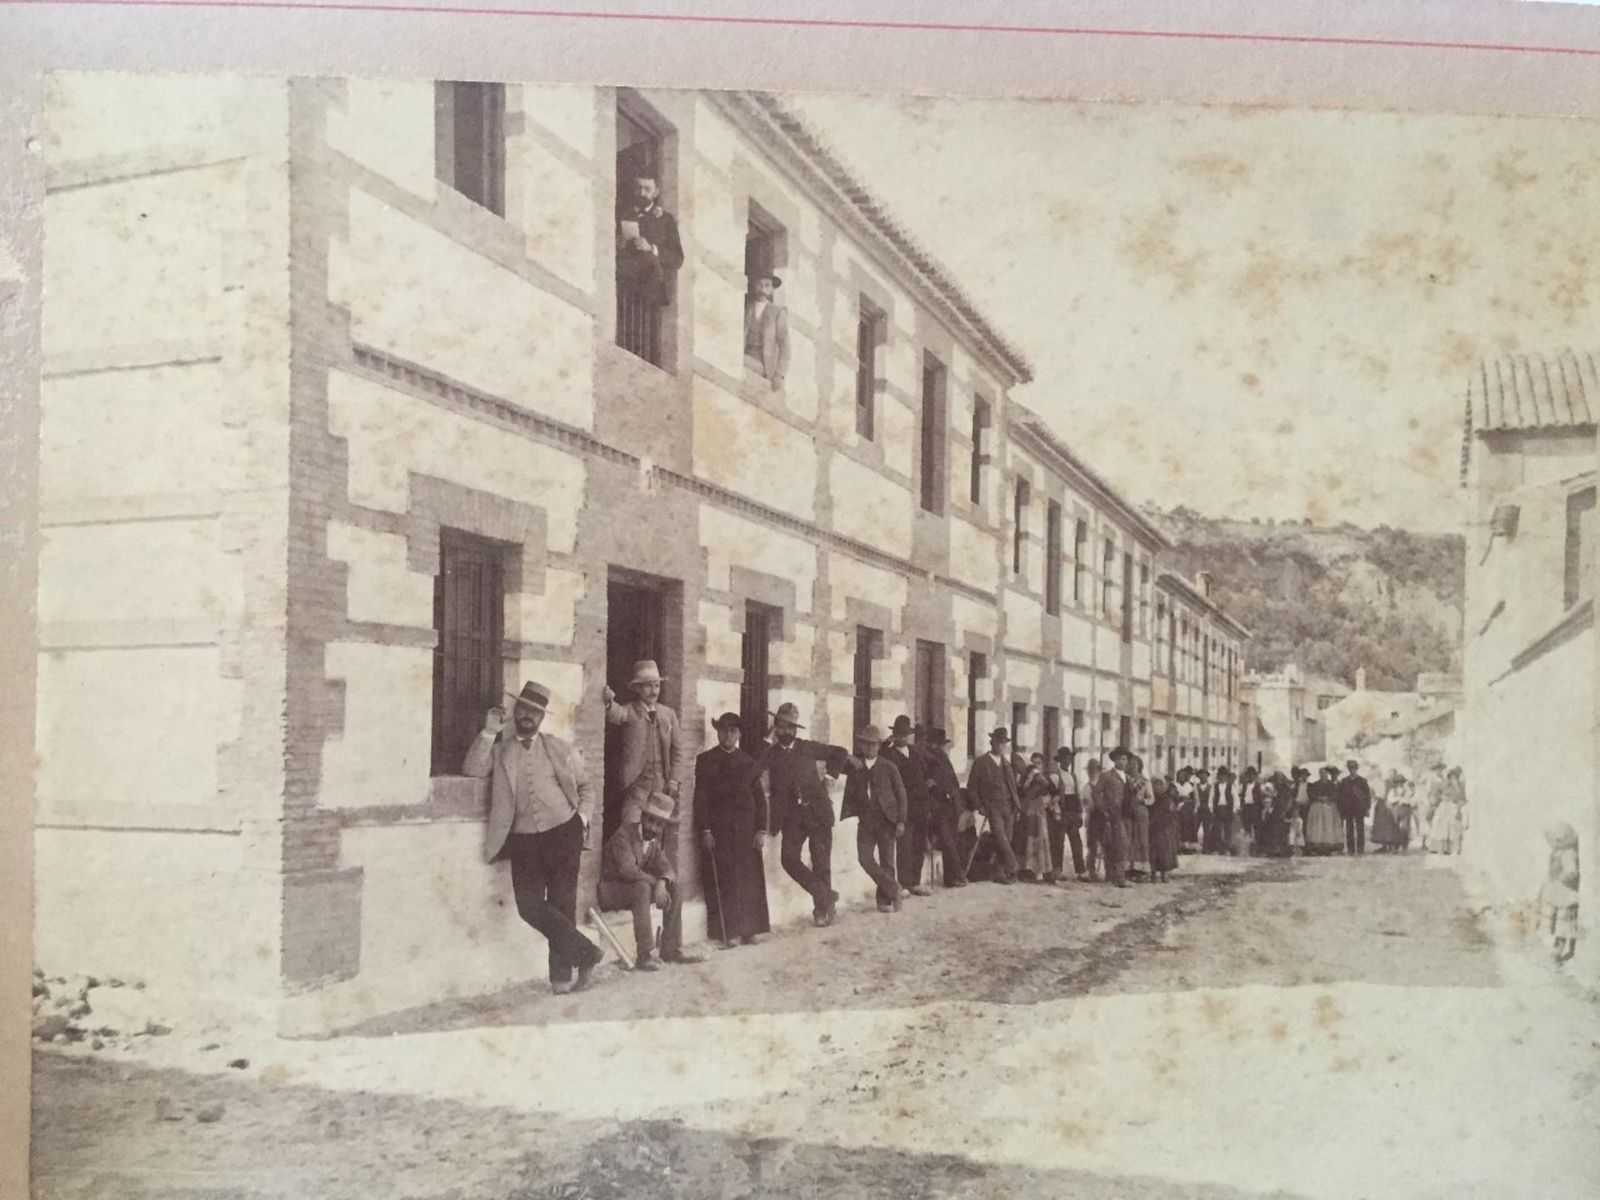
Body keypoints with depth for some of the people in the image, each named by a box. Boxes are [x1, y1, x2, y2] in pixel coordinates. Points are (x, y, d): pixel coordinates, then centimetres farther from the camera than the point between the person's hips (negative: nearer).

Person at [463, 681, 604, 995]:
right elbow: (471, 770, -7)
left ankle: (561, 974, 12)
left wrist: (582, 816, 3)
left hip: (563, 834, 0)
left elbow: (585, 787, 19)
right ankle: (585, 952, 2)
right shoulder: (499, 751, 11)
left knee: (562, 903, -1)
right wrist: (489, 732, -9)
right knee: (529, 906, -11)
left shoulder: (559, 749, 10)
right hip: (524, 840, 1)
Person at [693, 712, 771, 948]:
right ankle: (728, 933, -3)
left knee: (750, 880, 1)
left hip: (746, 831, 3)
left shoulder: (748, 762, 13)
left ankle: (750, 929, 8)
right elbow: (700, 798, 0)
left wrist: (761, 830, 2)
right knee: (722, 881, -5)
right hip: (718, 830, -3)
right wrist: (705, 831, -9)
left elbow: (760, 798, 11)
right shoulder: (706, 761, 5)